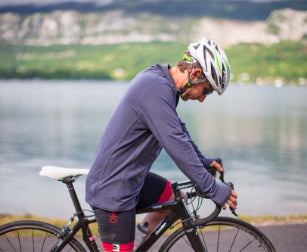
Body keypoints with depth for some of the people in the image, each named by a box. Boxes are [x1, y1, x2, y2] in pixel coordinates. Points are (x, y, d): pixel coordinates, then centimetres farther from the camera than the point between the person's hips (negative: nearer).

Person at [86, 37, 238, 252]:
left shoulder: (158, 80, 6)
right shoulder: (156, 90, -25)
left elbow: (178, 129, 22)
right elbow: (177, 147, -26)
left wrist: (203, 161, 20)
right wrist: (214, 190, -21)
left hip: (130, 178, 10)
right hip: (113, 191, -10)